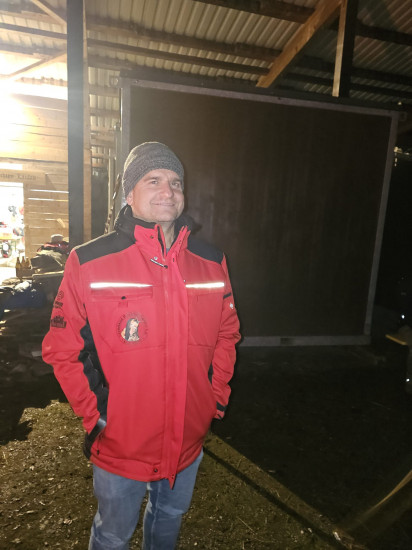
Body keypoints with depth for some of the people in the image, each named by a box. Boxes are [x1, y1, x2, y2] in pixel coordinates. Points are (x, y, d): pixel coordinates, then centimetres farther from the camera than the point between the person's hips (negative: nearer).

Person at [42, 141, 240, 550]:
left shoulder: (211, 262, -5)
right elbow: (62, 350, -9)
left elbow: (227, 332, 6)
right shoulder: (89, 263, -16)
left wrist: (218, 395, 4)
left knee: (170, 516, 31)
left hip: (188, 440, 4)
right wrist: (94, 415, -9)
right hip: (120, 444, -3)